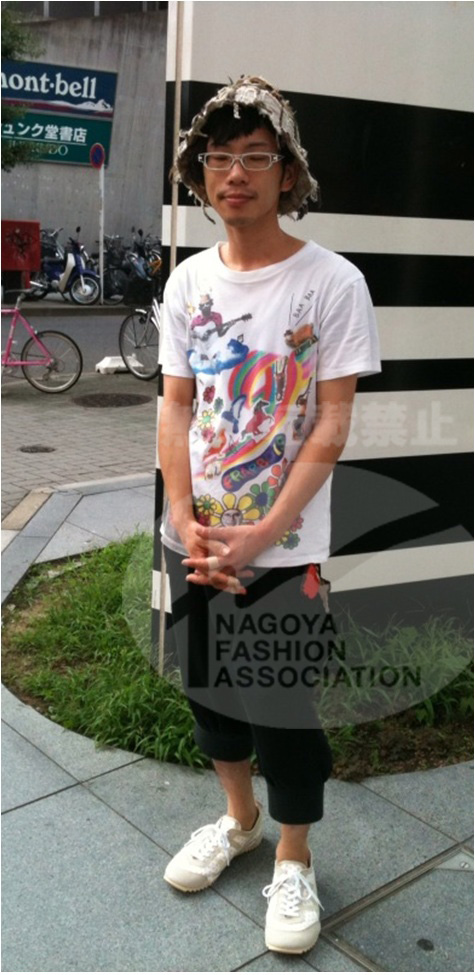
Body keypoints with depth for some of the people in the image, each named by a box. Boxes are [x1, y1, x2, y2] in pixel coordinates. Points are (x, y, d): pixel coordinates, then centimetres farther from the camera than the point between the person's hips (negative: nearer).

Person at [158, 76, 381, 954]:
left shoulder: (332, 281, -9)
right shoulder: (188, 281, 4)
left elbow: (332, 426, -11)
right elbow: (176, 408, 4)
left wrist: (263, 534, -16)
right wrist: (184, 522, -8)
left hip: (285, 548, -4)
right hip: (194, 539, 5)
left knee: (281, 705, 5)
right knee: (207, 685, 18)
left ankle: (293, 860, 31)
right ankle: (238, 817, 44)